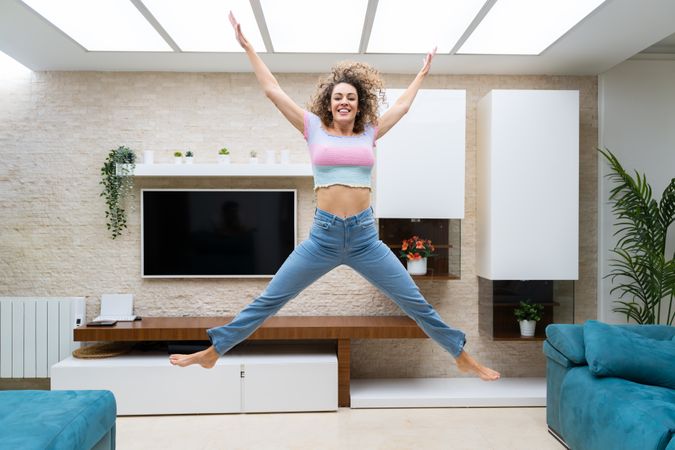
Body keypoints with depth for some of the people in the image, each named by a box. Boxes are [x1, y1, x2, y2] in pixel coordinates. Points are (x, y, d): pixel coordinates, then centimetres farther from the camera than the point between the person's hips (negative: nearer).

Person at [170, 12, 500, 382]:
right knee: (267, 301, 7)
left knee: (416, 303, 8)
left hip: (365, 237, 1)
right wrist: (247, 46, 15)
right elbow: (272, 90, 10)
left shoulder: (369, 133, 11)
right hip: (322, 237, -1)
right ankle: (212, 352, 23)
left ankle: (464, 359, 26)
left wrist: (423, 72, 38)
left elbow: (403, 104, 26)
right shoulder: (314, 129, 7)